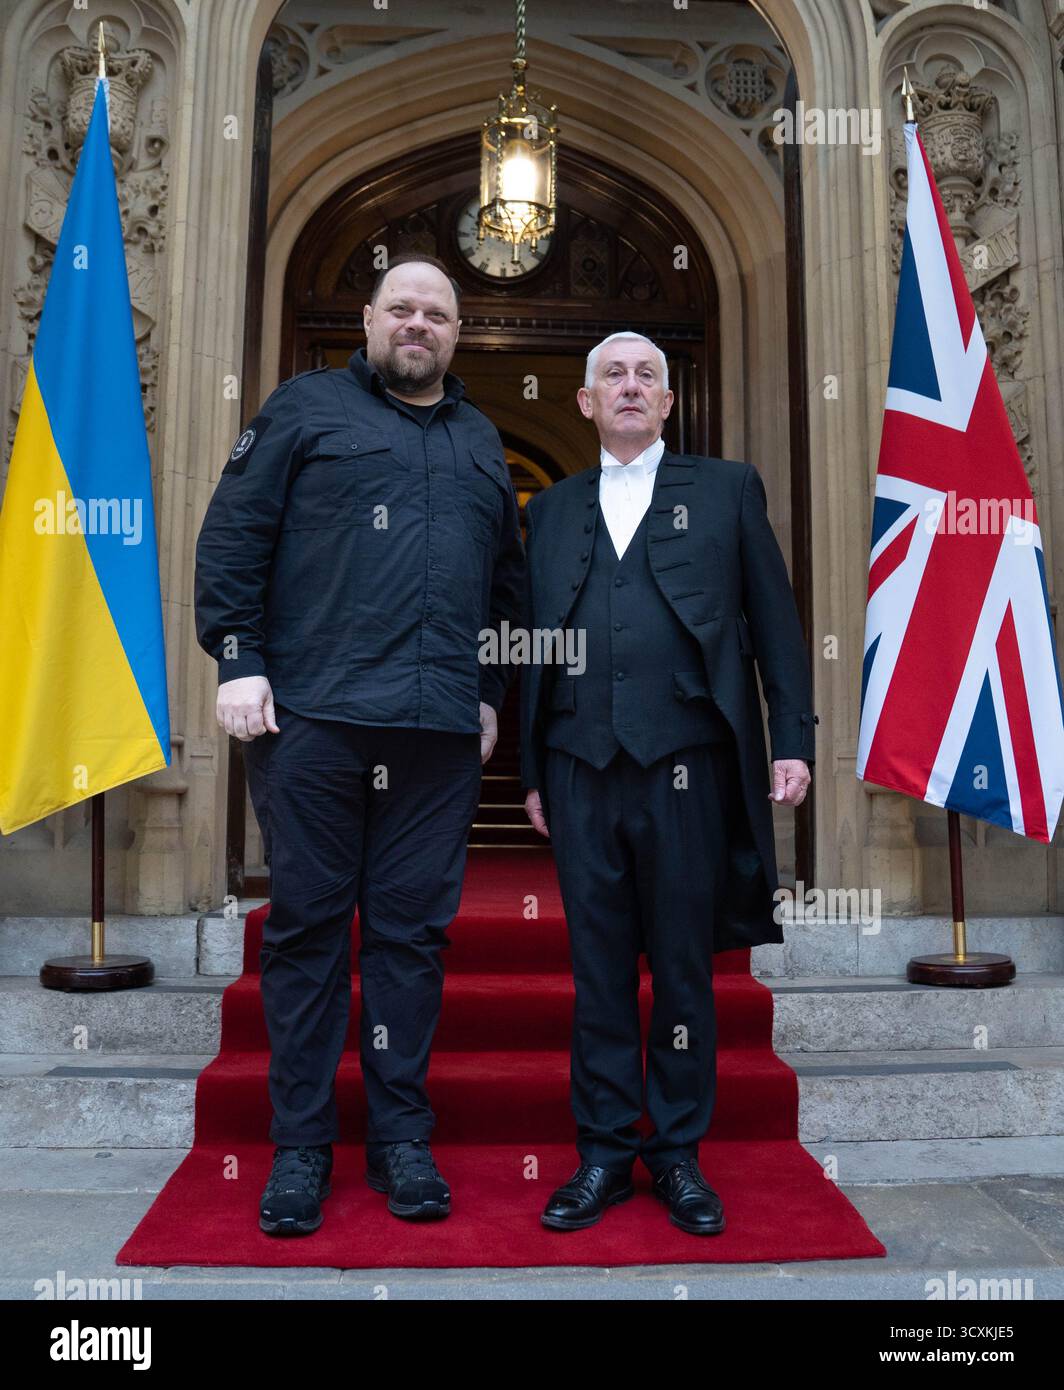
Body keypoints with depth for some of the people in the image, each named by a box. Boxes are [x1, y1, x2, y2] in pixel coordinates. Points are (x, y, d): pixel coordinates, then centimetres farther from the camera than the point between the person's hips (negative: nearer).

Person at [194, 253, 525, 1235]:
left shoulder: (480, 441, 21)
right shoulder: (307, 407, 10)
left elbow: (507, 582, 22)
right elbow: (232, 538, 2)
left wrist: (492, 695, 13)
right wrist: (238, 661, -7)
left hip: (440, 731, 3)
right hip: (312, 718, -3)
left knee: (414, 931, 6)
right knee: (308, 926, 4)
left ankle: (402, 1141, 19)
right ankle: (301, 1146, 17)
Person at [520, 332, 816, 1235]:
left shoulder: (727, 488, 11)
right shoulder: (551, 510, 16)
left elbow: (775, 621, 6)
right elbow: (533, 645, 14)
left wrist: (793, 742, -2)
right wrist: (531, 771, 10)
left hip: (686, 761, -2)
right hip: (581, 767, 2)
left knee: (684, 966, 7)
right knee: (598, 968, 8)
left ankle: (678, 1154, 23)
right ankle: (605, 1154, 21)